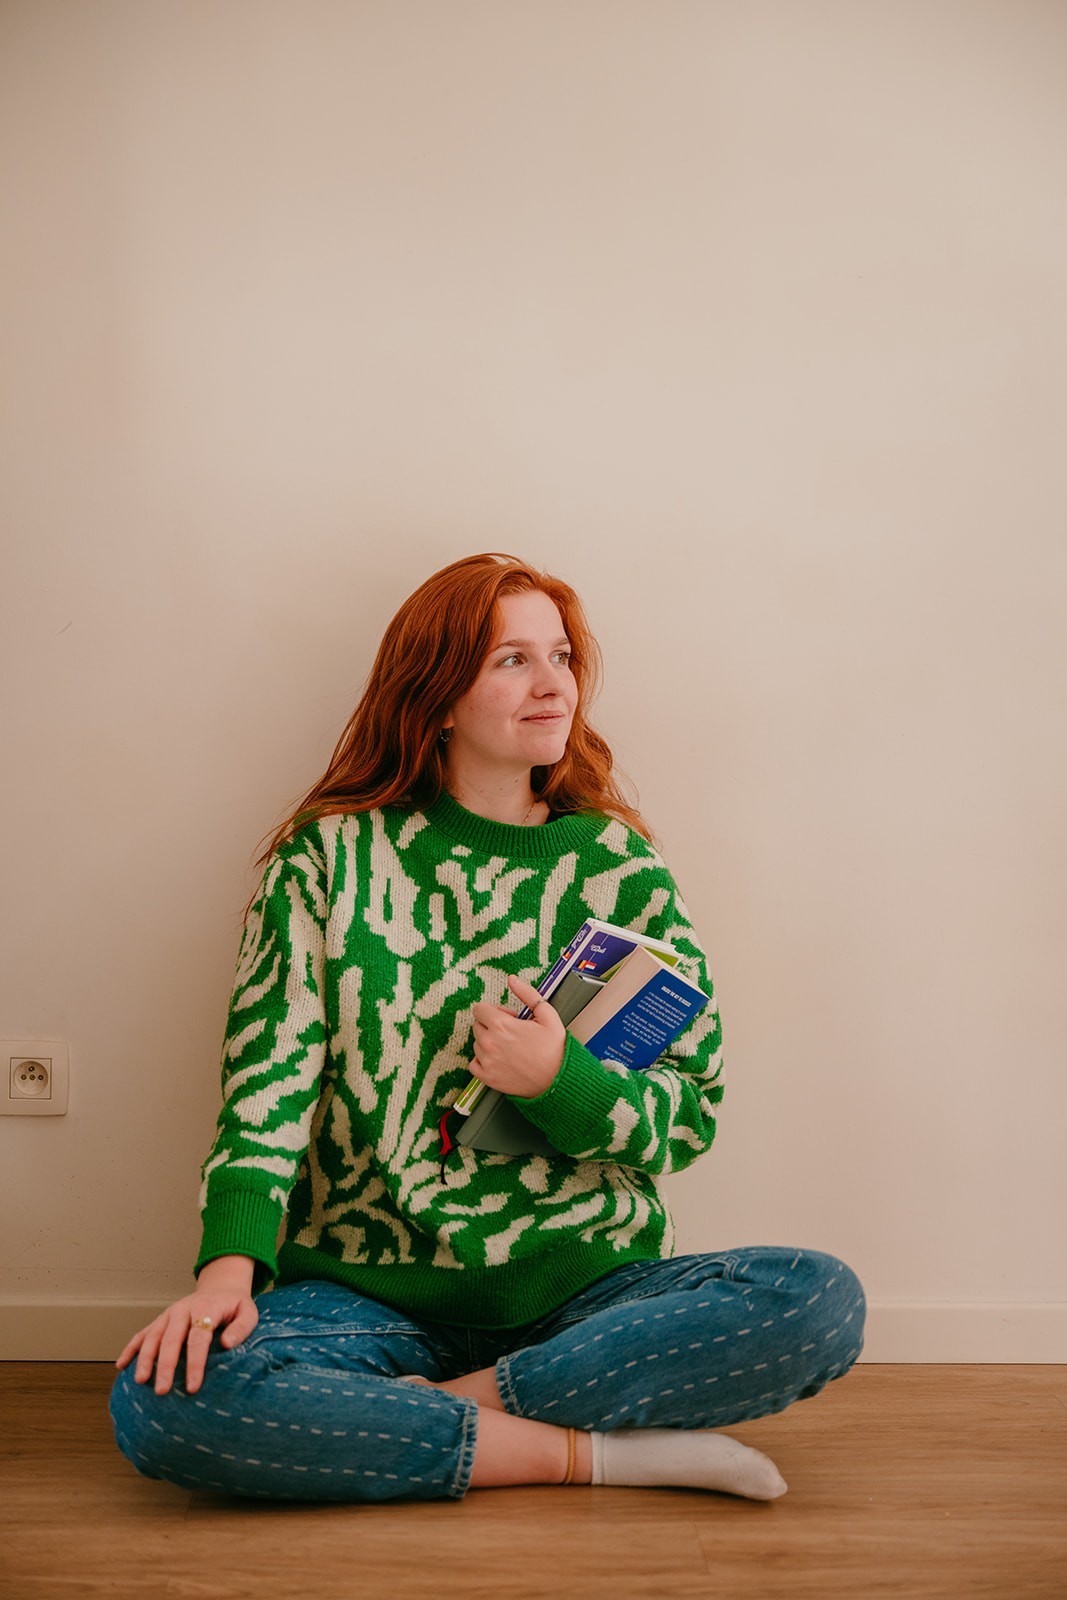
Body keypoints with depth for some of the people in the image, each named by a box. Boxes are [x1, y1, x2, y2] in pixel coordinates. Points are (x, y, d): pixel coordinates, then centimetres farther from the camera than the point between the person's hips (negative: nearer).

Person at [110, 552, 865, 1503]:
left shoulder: (621, 866, 6)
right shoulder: (332, 854, 3)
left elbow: (693, 1114, 6)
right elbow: (270, 1068, -5)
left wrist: (562, 1079, -14)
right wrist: (229, 1265, -20)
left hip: (585, 1291, 1)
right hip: (367, 1293, 0)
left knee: (822, 1302, -25)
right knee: (162, 1398, -29)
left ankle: (439, 1406, -16)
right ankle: (590, 1451, -18)